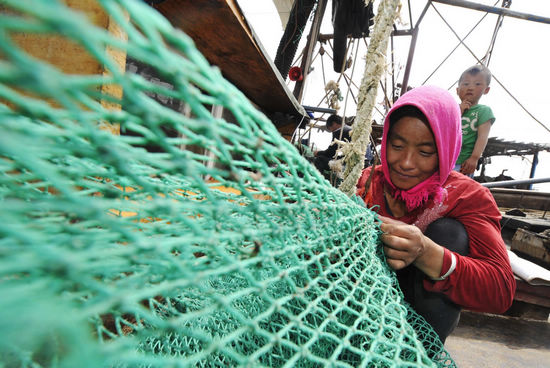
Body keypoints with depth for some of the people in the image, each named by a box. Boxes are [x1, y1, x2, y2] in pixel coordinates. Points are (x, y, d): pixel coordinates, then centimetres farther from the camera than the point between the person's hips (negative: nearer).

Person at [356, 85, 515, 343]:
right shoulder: (369, 181, -6)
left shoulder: (468, 196, -13)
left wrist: (427, 254, -41)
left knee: (447, 230, -24)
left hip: (432, 309, 0)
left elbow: (502, 291, -22)